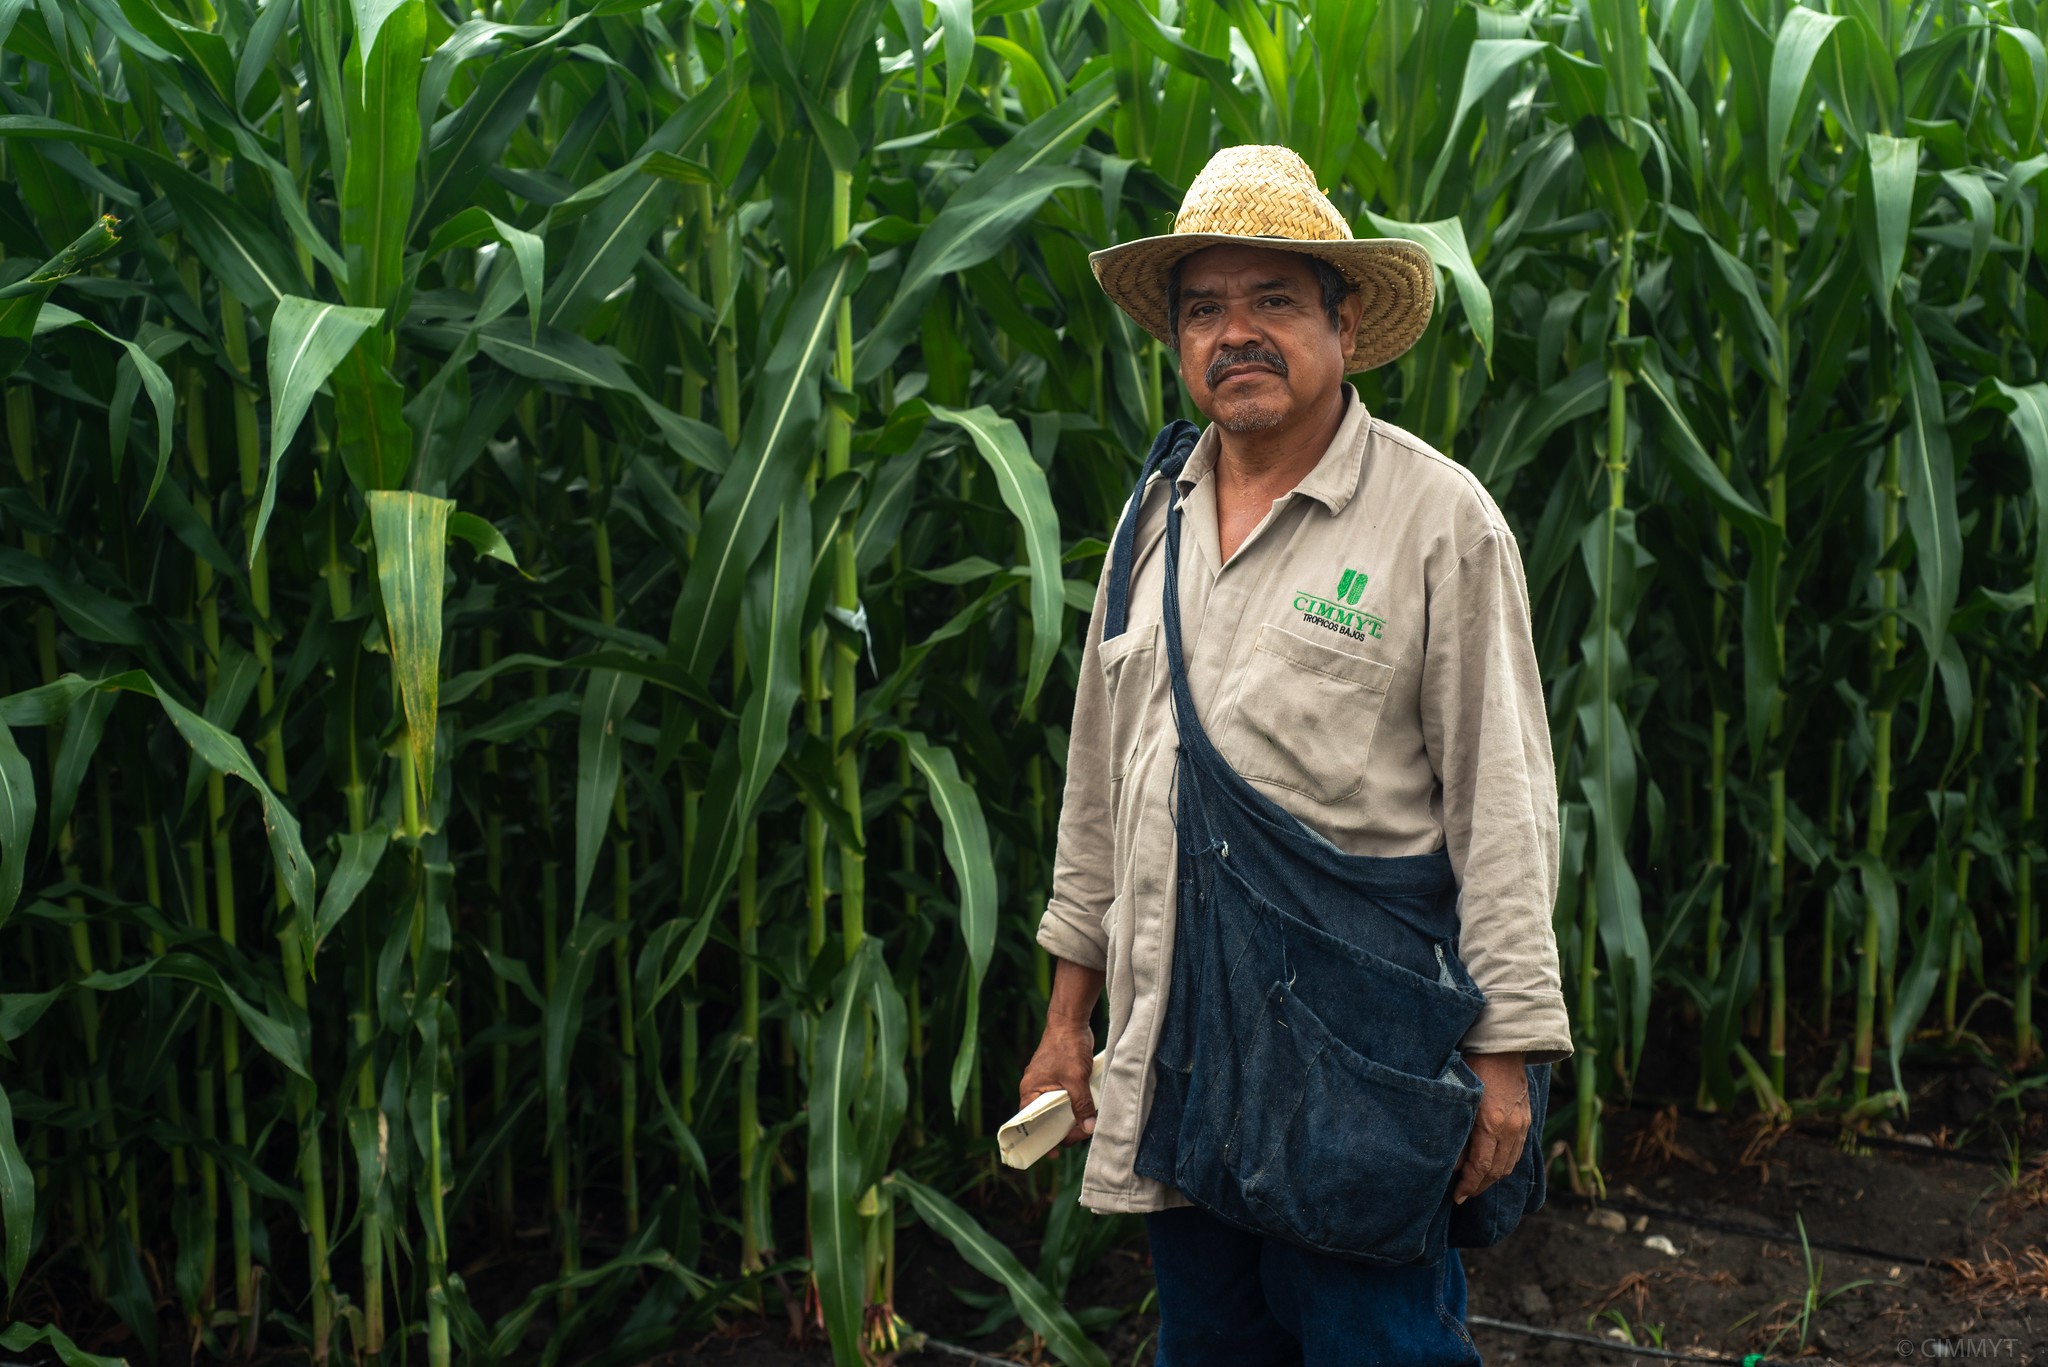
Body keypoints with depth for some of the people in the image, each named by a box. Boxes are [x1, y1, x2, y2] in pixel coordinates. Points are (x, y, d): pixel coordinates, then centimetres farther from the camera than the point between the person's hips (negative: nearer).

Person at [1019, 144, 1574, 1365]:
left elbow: (1502, 805, -9)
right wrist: (1069, 1012, 16)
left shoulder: (1437, 518, -7)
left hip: (1358, 1032, -5)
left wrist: (1507, 1056, -11)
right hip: (1175, 1033, 6)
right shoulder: (1156, 517, 10)